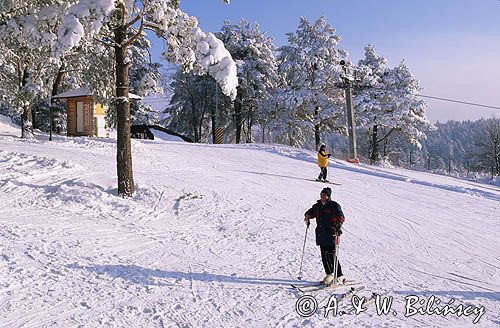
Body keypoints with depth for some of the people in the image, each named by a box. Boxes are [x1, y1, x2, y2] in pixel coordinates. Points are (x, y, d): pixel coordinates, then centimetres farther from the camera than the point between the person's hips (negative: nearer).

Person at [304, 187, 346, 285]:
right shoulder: (318, 206, 14)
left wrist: (338, 225, -32)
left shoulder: (334, 205, -5)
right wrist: (307, 216, 8)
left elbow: (341, 217, -13)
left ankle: (340, 277, 0)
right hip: (321, 235, 6)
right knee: (324, 256, 8)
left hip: (331, 234, -6)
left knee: (332, 256, -9)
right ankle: (329, 275, 22)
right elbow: (311, 212, 30)